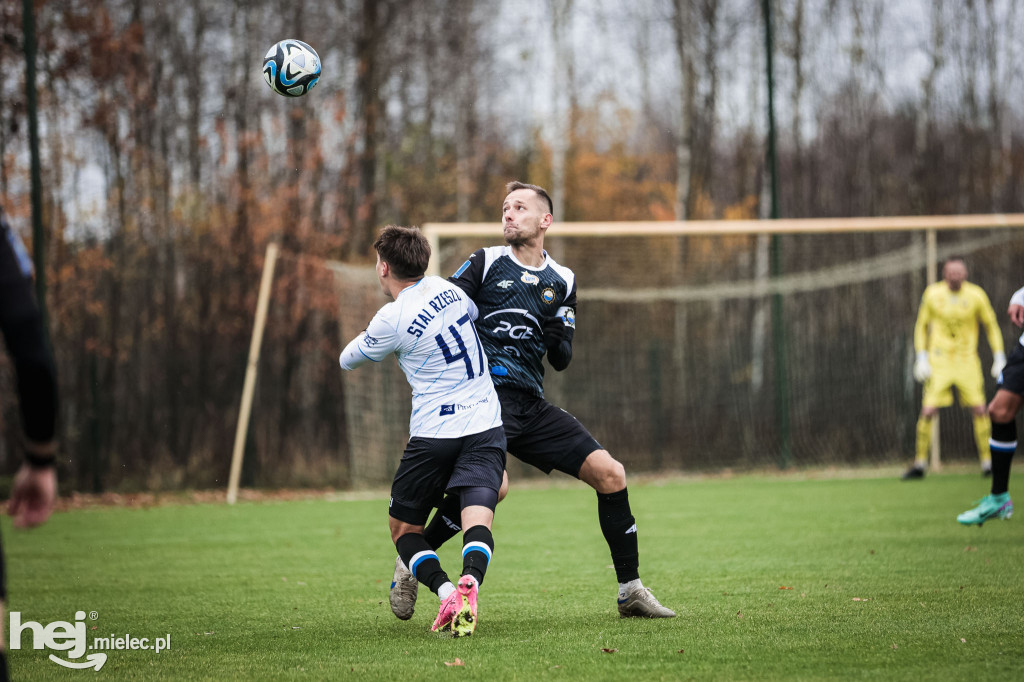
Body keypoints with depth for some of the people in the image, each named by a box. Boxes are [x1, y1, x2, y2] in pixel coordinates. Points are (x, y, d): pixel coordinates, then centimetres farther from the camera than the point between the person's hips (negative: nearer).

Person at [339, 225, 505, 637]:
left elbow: (348, 360, 8)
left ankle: (444, 591, -13)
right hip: (486, 425, 4)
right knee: (477, 518, -11)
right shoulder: (448, 289, 9)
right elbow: (475, 313, 34)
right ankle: (469, 583, -42)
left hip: (433, 433, -4)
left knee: (403, 527, 12)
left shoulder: (392, 320, -9)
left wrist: (365, 339, 30)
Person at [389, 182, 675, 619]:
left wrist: (557, 339, -6)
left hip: (531, 404, 5)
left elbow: (562, 361, 17)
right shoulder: (486, 263, 7)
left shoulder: (562, 282, 17)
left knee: (610, 474, -4)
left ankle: (630, 591, 6)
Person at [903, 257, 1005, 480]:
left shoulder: (976, 295, -5)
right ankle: (919, 465, 4)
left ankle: (987, 463, 0)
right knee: (928, 411, -8)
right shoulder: (932, 294, -4)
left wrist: (999, 358, 1)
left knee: (980, 410, -10)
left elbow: (991, 326, 6)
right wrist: (921, 358, 0)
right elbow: (922, 326, 8)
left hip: (967, 360, 0)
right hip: (939, 361, 0)